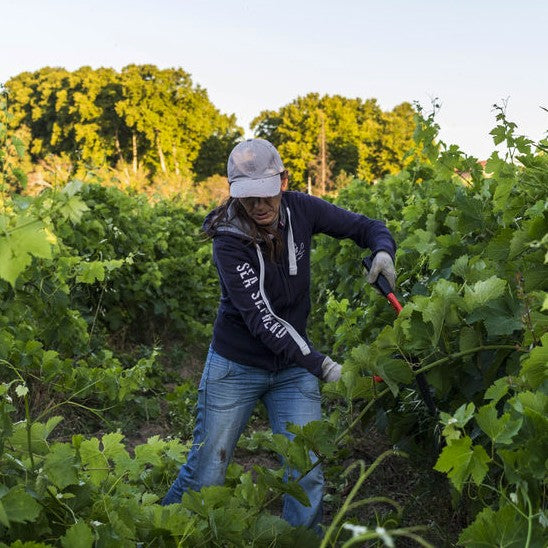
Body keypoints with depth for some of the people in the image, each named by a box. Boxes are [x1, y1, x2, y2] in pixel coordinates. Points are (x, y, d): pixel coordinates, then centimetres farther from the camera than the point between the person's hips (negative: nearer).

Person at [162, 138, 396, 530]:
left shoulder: (300, 210, -10)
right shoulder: (230, 241, -22)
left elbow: (366, 227, -2)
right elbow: (261, 318, -28)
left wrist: (383, 251, -26)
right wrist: (321, 365, -35)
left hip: (293, 368, 3)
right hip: (236, 367, -3)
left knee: (308, 478, -1)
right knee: (205, 474, 7)